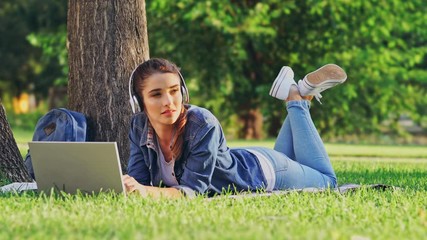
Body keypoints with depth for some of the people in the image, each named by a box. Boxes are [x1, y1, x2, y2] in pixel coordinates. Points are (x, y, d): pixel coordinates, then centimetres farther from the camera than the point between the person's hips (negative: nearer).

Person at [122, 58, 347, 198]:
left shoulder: (203, 124, -41)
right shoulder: (139, 126, -26)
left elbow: (193, 188, -41)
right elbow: (138, 178, -24)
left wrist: (148, 192, -58)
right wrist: (126, 186, -48)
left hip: (261, 169, -5)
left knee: (326, 181, 24)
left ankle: (297, 99, 29)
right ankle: (297, 100, 40)